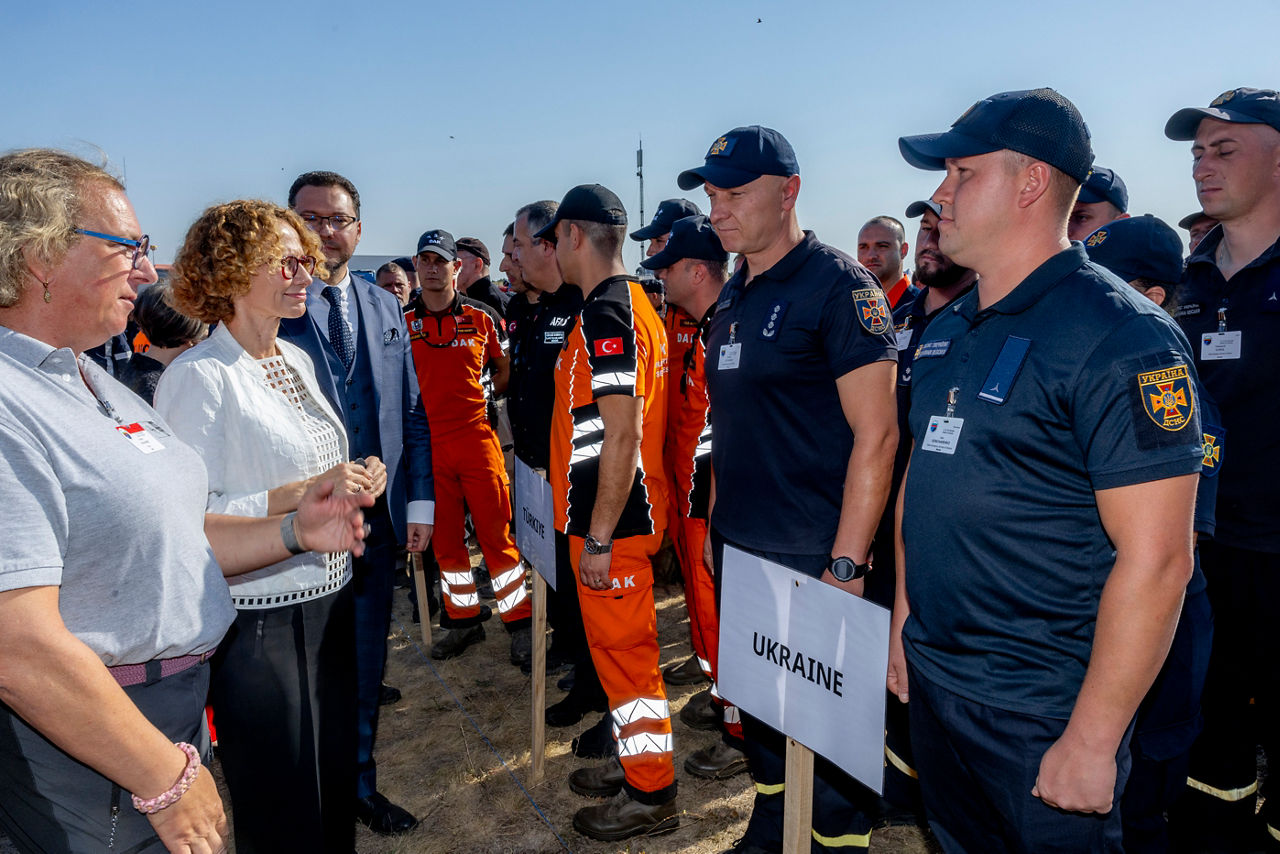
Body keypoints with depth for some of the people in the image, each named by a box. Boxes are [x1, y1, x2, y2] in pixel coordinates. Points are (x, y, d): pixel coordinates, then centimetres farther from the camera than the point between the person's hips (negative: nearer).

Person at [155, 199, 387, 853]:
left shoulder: (298, 359, 9)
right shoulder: (198, 376, -15)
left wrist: (354, 482, 1)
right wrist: (303, 493, -23)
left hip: (329, 597, 7)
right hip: (259, 616, -7)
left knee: (336, 780, 19)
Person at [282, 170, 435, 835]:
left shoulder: (385, 307, 9)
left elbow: (412, 411, 11)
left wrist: (419, 501, 6)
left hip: (376, 517, 5)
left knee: (365, 662, 17)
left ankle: (359, 784, 36)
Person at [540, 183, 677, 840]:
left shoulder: (605, 314, -18)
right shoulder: (632, 302, 13)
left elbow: (622, 435, -24)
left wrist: (599, 536, -21)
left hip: (612, 521, -10)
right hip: (629, 511, 10)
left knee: (623, 649, 3)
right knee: (621, 644, 20)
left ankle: (650, 794, 19)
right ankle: (635, 760, 37)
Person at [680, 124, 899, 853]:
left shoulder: (839, 286, -13)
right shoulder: (735, 296, 10)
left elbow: (876, 433, -17)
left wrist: (847, 566, -19)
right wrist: (715, 524, 15)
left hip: (813, 560, -7)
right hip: (738, 552, 7)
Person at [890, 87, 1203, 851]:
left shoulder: (1121, 336, -17)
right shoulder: (946, 331, 6)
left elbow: (1156, 559, -20)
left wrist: (1093, 740, -18)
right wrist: (904, 623, 13)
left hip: (1039, 716, -7)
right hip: (931, 683, 7)